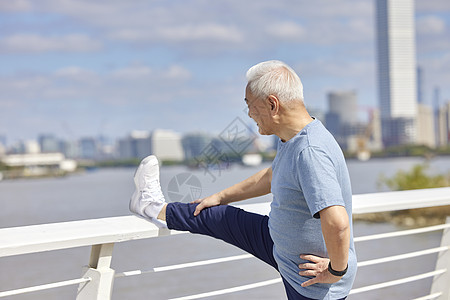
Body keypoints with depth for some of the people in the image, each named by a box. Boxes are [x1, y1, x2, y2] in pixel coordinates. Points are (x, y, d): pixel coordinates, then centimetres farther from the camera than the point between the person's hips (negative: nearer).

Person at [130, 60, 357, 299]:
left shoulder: (311, 152, -33)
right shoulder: (291, 138, 0)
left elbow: (337, 223, -42)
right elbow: (272, 176, 20)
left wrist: (336, 271, -27)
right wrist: (221, 197, 27)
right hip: (283, 249, 10)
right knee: (225, 218, 21)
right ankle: (156, 209, 41)